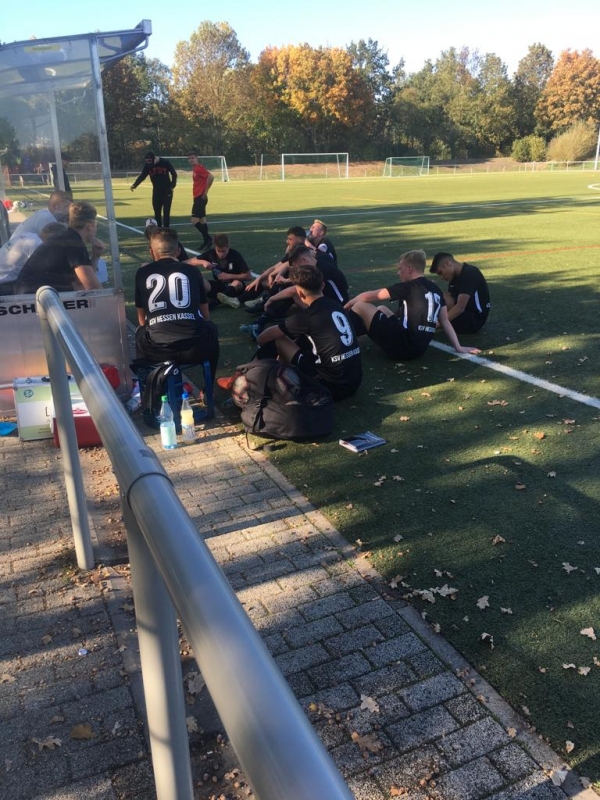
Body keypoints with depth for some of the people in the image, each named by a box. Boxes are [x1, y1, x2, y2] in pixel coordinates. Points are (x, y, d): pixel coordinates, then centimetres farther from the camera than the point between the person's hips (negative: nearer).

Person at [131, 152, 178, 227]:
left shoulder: (165, 162, -11)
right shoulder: (148, 165, -4)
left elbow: (174, 174, -2)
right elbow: (142, 176, -7)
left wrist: (172, 186, -6)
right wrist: (134, 185, -21)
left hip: (167, 191, -3)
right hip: (156, 191, 3)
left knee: (166, 212, -1)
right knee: (157, 212, 4)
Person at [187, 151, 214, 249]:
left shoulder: (199, 168, -13)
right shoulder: (195, 168, 15)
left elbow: (211, 177, -25)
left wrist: (205, 191, -18)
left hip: (200, 197, -10)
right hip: (198, 197, 10)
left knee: (194, 221, -15)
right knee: (202, 220, 12)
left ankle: (207, 238, -8)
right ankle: (206, 241, 17)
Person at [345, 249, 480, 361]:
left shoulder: (408, 287, -10)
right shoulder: (436, 290, 11)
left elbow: (369, 296, -5)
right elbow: (445, 321, 10)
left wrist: (347, 305, 10)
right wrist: (458, 347, 13)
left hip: (401, 346, -9)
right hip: (418, 349, 9)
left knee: (360, 306, -1)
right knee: (382, 309, 27)